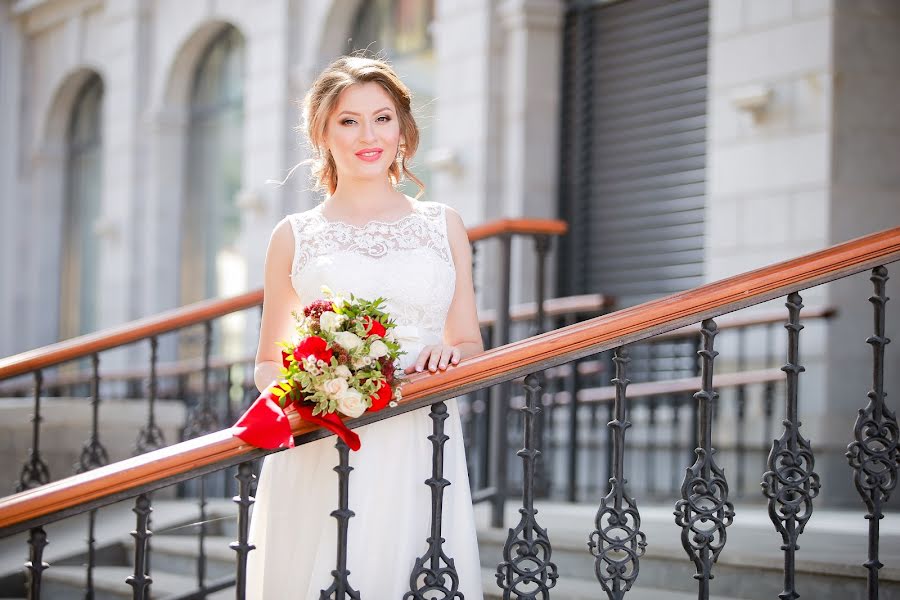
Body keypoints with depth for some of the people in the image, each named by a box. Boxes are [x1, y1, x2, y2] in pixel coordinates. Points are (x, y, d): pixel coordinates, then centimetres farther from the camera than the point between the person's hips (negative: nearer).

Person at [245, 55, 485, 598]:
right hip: (321, 458, -1)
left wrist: (449, 352, -7)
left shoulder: (444, 226, 12)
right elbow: (267, 365, 12)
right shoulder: (295, 237, 9)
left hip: (419, 452, 1)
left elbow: (471, 345, 16)